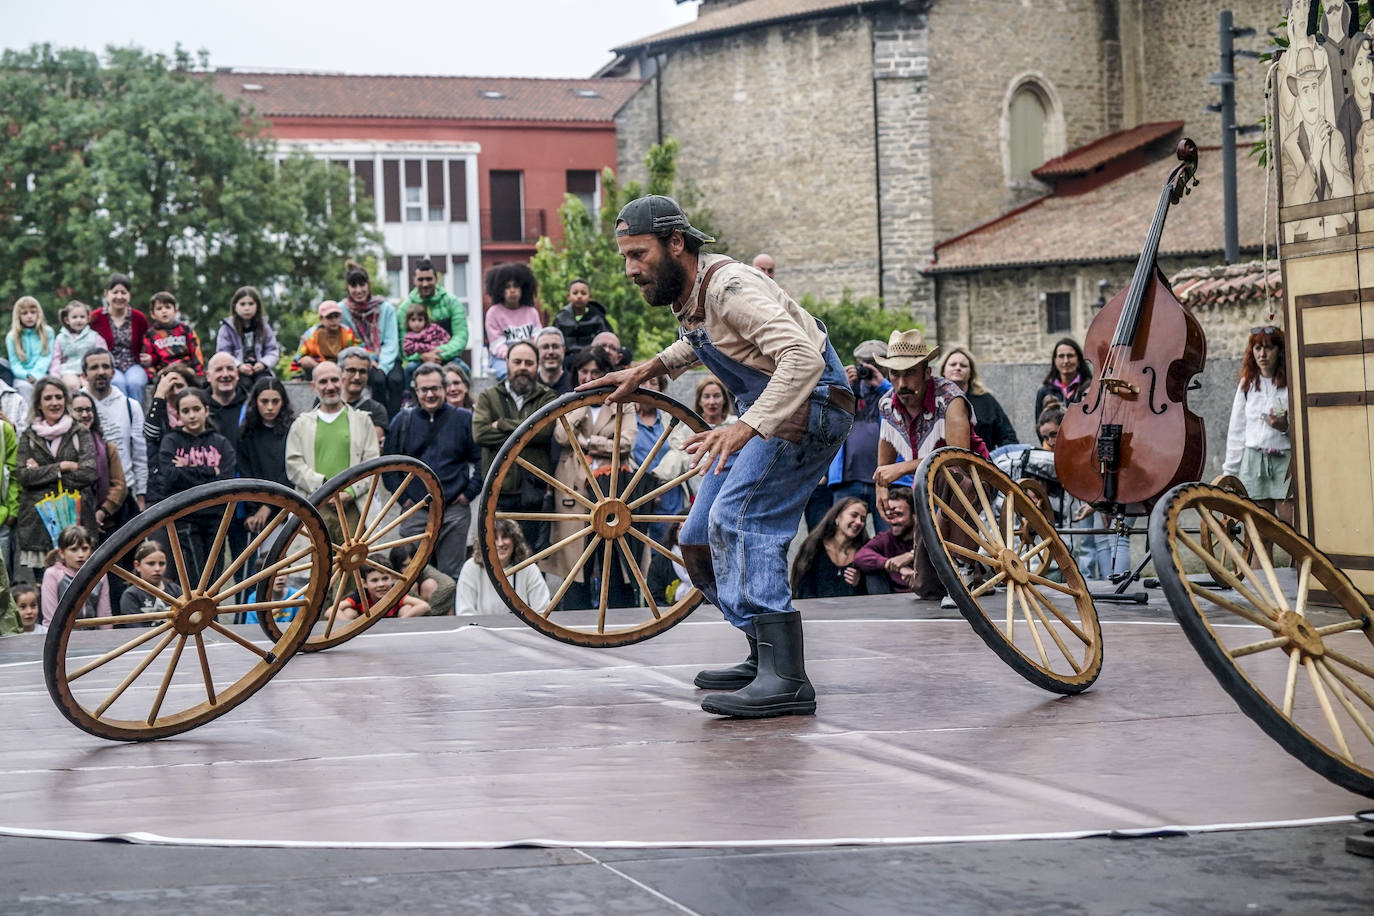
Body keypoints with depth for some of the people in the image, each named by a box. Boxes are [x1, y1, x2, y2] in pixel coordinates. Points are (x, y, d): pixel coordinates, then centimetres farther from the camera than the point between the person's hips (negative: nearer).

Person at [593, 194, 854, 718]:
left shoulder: (730, 286, -23)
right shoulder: (687, 294, 7)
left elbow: (803, 358, -35)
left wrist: (746, 428, -44)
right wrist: (647, 370, 17)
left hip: (810, 403, -10)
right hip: (765, 410, 10)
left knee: (736, 518, -26)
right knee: (700, 539, 8)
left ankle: (786, 680, -32)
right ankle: (766, 658, 20)